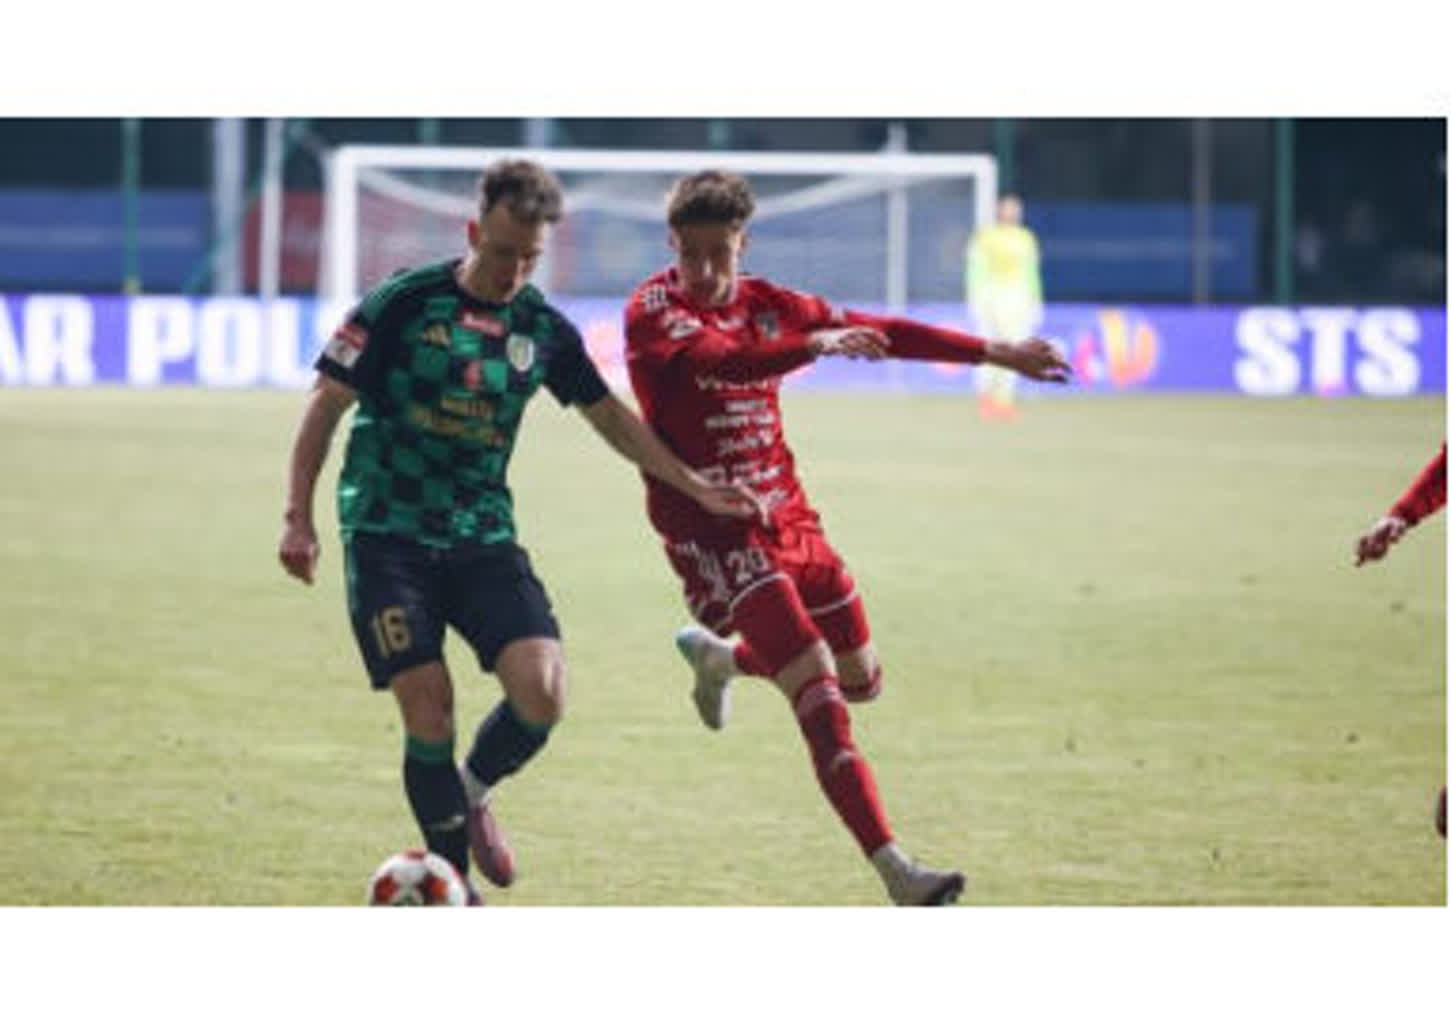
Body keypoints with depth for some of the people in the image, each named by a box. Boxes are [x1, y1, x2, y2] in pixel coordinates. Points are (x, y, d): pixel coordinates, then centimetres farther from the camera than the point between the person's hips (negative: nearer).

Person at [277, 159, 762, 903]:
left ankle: (473, 793, 15)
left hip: (482, 536, 3)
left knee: (541, 690, -16)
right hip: (388, 534, -3)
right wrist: (299, 518, -9)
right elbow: (327, 404, -3)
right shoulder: (403, 303, -7)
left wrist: (697, 488, 17)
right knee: (429, 709, -12)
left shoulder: (544, 330, 6)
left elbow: (609, 416, 20)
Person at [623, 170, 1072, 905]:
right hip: (711, 531, -7)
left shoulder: (765, 305, 9)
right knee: (817, 695, -19)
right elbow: (723, 360, -31)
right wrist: (816, 345, -46)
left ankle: (718, 657, 45)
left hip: (786, 515, 7)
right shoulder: (653, 311, -11)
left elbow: (880, 334, 15)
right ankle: (895, 872, -24)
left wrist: (996, 354, 17)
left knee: (859, 678, 18)